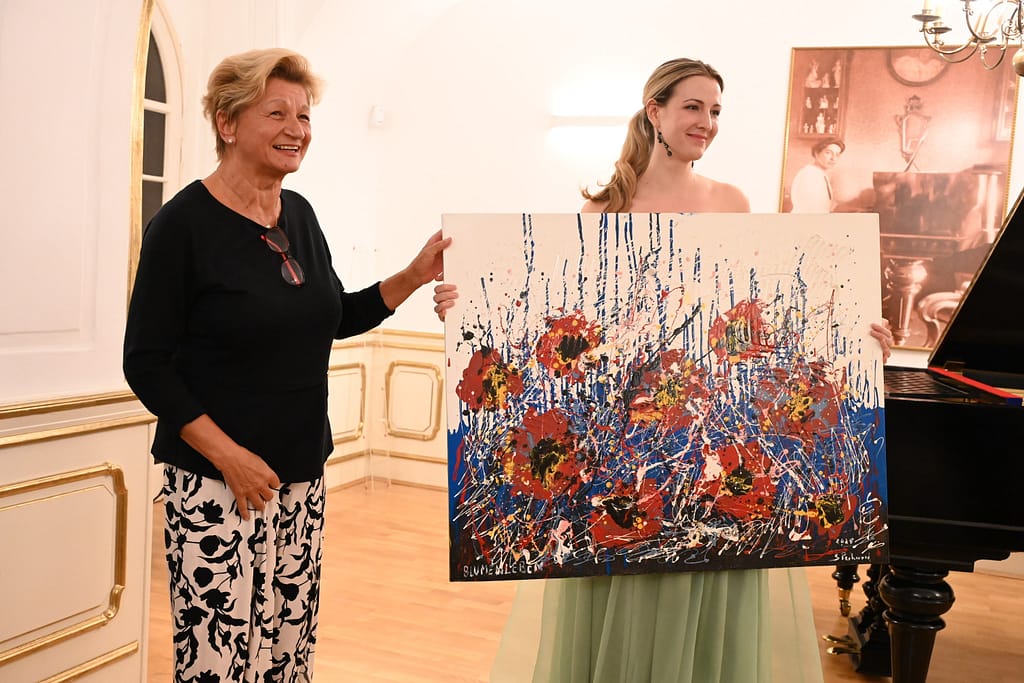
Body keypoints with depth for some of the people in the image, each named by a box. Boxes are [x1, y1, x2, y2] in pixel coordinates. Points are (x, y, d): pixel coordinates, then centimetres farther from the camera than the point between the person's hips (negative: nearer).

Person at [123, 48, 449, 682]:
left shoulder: (300, 214, 9)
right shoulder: (183, 224, -11)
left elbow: (336, 318, 18)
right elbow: (147, 362, -11)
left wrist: (414, 276, 4)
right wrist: (229, 455, -16)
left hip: (303, 478, 6)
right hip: (216, 482, -6)